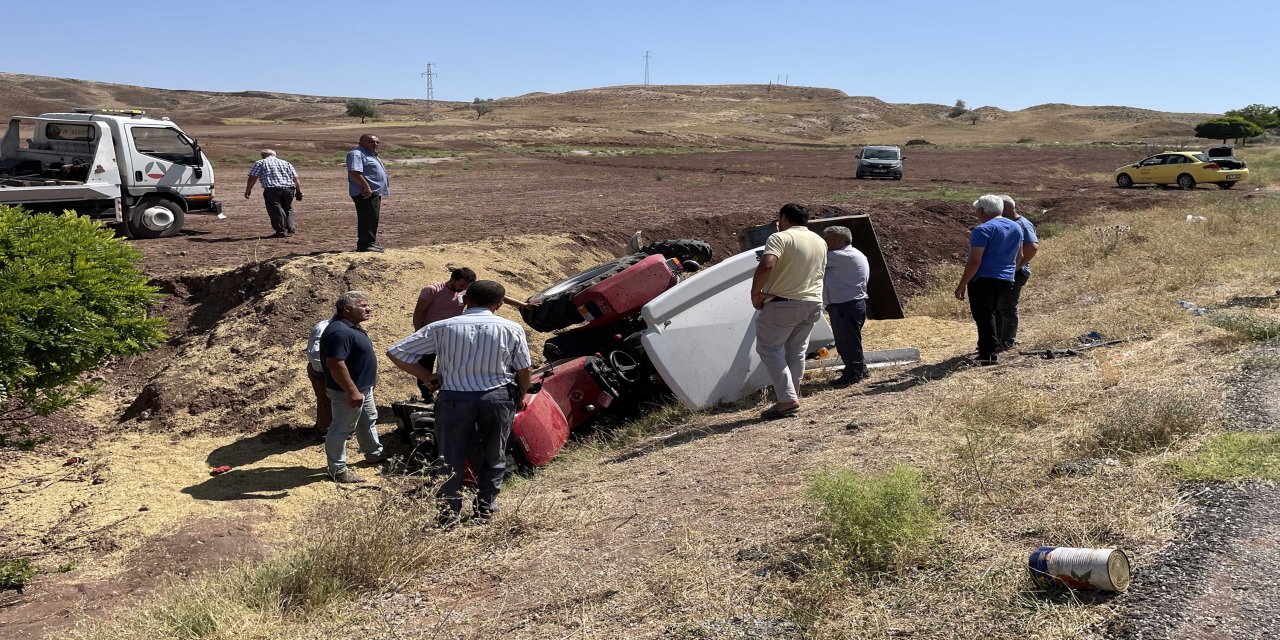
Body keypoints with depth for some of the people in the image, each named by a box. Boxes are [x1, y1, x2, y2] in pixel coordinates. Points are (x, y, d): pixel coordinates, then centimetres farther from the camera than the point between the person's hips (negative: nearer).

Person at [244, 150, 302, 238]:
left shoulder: (260, 163, 13)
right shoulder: (286, 163, 23)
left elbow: (252, 178, 3)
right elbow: (295, 178, 16)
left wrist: (248, 190, 9)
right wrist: (299, 191, 16)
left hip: (272, 190, -4)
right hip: (289, 189, 4)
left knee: (276, 210, -1)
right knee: (288, 208, 20)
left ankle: (281, 231, -6)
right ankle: (290, 229, 16)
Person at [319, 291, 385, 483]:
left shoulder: (352, 327, 7)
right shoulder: (339, 331, -28)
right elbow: (336, 364, -33)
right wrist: (352, 391, -31)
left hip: (364, 388, 11)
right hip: (347, 393, -11)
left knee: (368, 421, 26)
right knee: (341, 429, 1)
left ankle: (373, 453, 45)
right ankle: (338, 470, 11)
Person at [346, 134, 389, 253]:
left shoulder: (371, 155, 23)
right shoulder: (356, 154, -11)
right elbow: (355, 173, -23)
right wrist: (367, 187, -26)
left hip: (375, 192, 11)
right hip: (366, 193, -11)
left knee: (372, 219, 14)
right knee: (368, 219, -12)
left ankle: (370, 243, 21)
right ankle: (366, 244, -11)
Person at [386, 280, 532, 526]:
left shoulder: (442, 327, 0)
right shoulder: (512, 329, 0)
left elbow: (396, 353, -1)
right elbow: (523, 370, 5)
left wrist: (428, 377, 5)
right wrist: (520, 399, 22)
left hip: (454, 399, 0)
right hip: (498, 398, 0)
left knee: (451, 459, 12)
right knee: (494, 458, 17)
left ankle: (449, 514, 14)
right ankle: (485, 508, 19)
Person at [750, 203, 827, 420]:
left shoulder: (781, 238, -12)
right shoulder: (820, 242, 14)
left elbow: (766, 266, -26)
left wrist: (756, 293, -14)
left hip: (783, 303, -7)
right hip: (813, 303, 7)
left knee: (769, 348, 0)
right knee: (796, 351, 15)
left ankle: (787, 400, -9)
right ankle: (792, 395, 18)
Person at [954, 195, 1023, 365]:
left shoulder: (983, 230, -16)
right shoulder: (1016, 228, 10)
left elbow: (974, 262, -19)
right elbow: (1019, 257, 19)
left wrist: (961, 285, -15)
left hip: (983, 280, -8)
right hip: (1006, 280, 8)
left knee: (984, 317, -3)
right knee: (990, 314, 20)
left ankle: (988, 354, -5)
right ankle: (986, 348, 23)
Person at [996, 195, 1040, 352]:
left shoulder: (1022, 225, -15)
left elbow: (1033, 247, -26)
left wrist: (1017, 266, -22)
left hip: (1015, 274, -9)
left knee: (1007, 308, -3)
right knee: (996, 307, 13)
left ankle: (1007, 342, 7)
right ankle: (997, 339, 23)